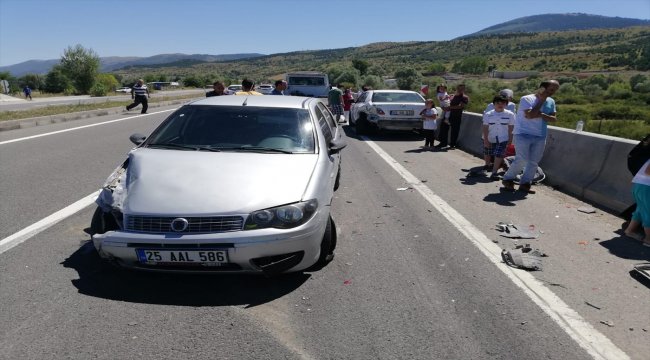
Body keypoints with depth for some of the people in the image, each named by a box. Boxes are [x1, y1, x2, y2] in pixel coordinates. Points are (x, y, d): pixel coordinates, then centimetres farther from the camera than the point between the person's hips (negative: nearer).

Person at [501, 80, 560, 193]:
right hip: (523, 134, -6)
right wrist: (541, 101, -13)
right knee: (522, 160, -13)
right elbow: (530, 115, -21)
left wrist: (541, 115, -14)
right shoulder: (527, 99, -8)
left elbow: (554, 119, 4)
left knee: (534, 162, 4)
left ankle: (525, 184, 14)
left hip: (540, 137, 6)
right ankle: (508, 179, 5)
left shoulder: (551, 102, 11)